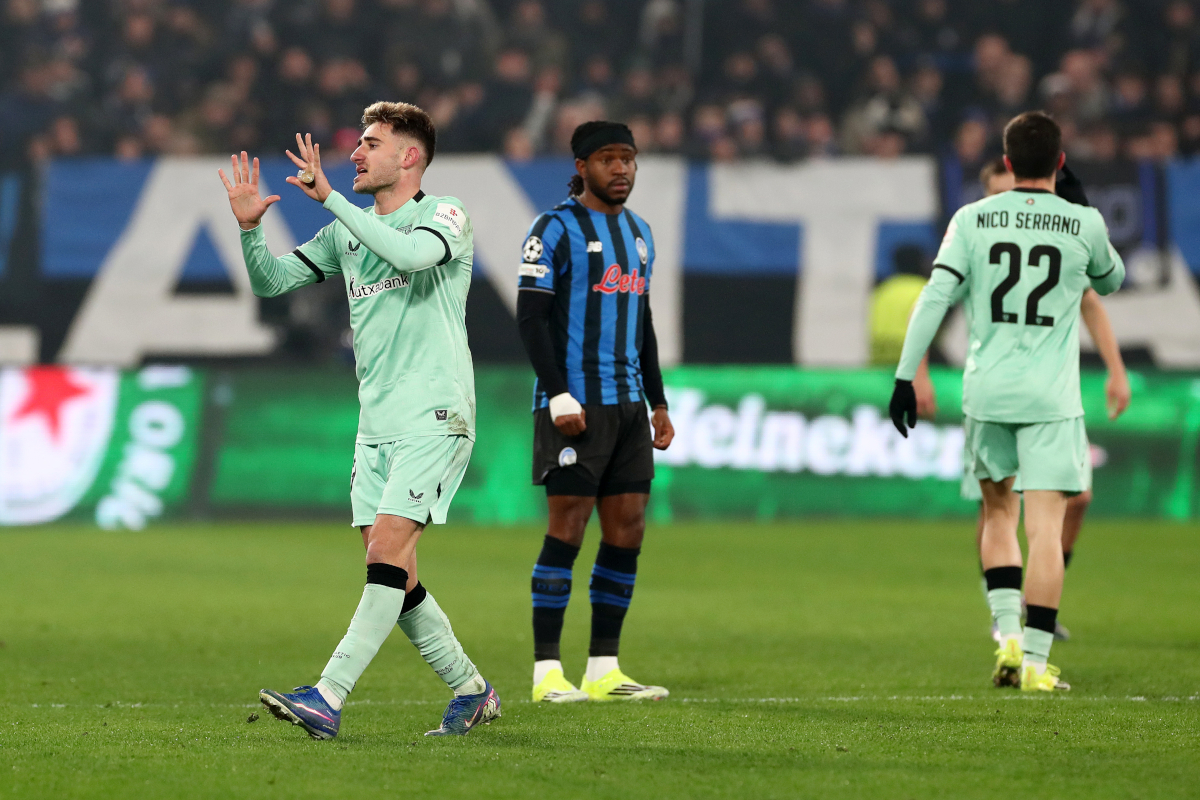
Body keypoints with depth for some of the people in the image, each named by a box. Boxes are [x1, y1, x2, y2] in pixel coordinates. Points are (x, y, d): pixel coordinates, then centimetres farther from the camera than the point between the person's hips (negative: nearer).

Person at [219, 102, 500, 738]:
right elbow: (271, 281, 16)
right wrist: (250, 229, -4)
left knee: (387, 549, -17)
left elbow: (410, 254, -26)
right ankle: (471, 691, 18)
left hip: (434, 417, -7)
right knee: (393, 574, 4)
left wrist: (331, 198, -25)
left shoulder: (446, 216, -4)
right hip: (376, 424, 7)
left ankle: (328, 698, -24)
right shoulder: (346, 232, 15)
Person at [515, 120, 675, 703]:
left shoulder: (639, 233, 18)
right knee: (568, 528, -8)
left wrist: (658, 404, 19)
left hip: (626, 404, 7)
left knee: (627, 530, 4)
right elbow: (531, 317, -11)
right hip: (574, 406, -7)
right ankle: (547, 672, -5)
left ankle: (603, 670, 9)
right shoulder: (556, 229, -6)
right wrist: (559, 397, -18)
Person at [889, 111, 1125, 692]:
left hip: (986, 391, 2)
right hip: (1050, 396, -2)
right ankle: (1035, 661, -5)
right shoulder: (1085, 224, -1)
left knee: (999, 511, 19)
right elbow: (1110, 281, 20)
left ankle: (1007, 634, 5)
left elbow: (935, 298, -6)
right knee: (1045, 526, -2)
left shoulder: (973, 220, 0)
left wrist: (905, 376, -3)